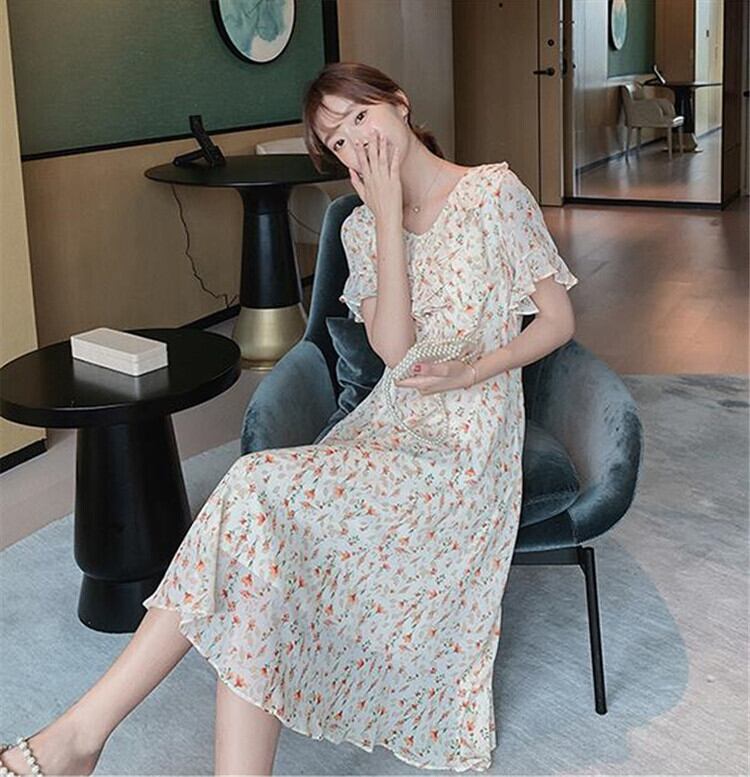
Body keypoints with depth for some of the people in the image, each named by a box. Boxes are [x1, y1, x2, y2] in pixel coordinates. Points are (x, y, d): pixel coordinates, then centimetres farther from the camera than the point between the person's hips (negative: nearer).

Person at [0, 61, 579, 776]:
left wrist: (472, 371, -14)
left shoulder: (495, 192, 0)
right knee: (258, 501, -27)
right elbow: (394, 350, -3)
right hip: (389, 425, 5)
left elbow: (558, 319, 3)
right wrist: (388, 216, -6)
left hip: (466, 440, -5)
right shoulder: (362, 228, 12)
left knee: (260, 496, -27)